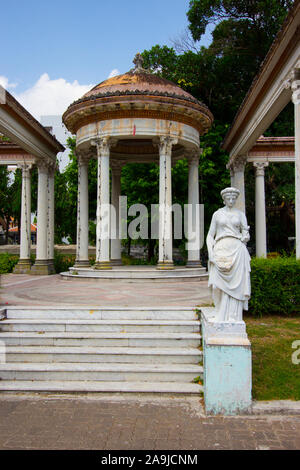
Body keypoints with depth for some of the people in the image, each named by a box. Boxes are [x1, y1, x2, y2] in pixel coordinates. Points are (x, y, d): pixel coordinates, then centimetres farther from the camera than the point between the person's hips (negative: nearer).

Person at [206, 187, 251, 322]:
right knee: (221, 284, -5)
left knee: (236, 284, -5)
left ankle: (233, 316, -1)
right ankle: (221, 314, 3)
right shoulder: (217, 214, 10)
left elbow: (246, 234, 12)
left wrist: (245, 237, -8)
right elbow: (210, 235, 9)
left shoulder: (240, 214, 12)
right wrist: (211, 252, -2)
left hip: (237, 250, 0)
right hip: (220, 250, 0)